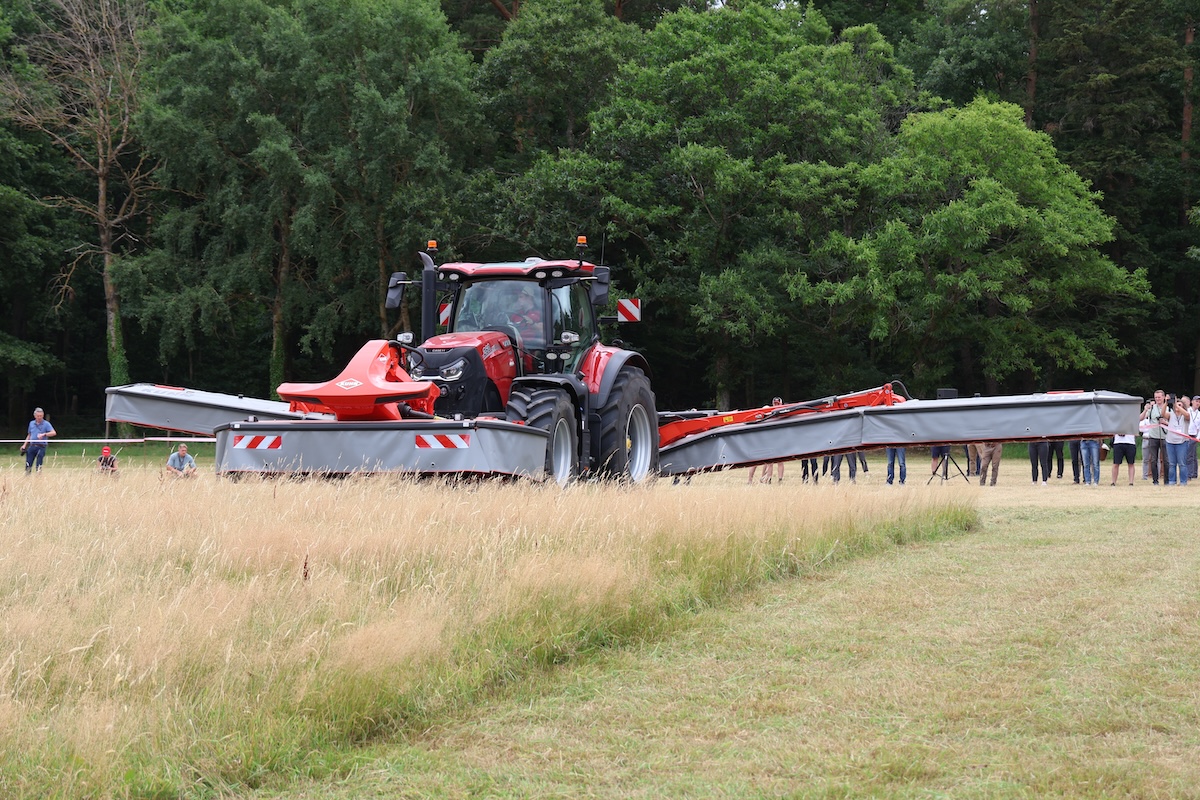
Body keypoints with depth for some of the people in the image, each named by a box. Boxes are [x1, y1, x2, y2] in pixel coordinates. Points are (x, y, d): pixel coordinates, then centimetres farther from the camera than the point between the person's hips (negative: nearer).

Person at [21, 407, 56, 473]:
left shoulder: (46, 424, -3)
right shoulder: (31, 423, 13)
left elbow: (54, 433, -16)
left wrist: (44, 434, -28)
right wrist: (24, 445, 18)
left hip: (41, 447, -5)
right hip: (32, 446, 5)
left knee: (39, 466, -7)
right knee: (28, 465, 2)